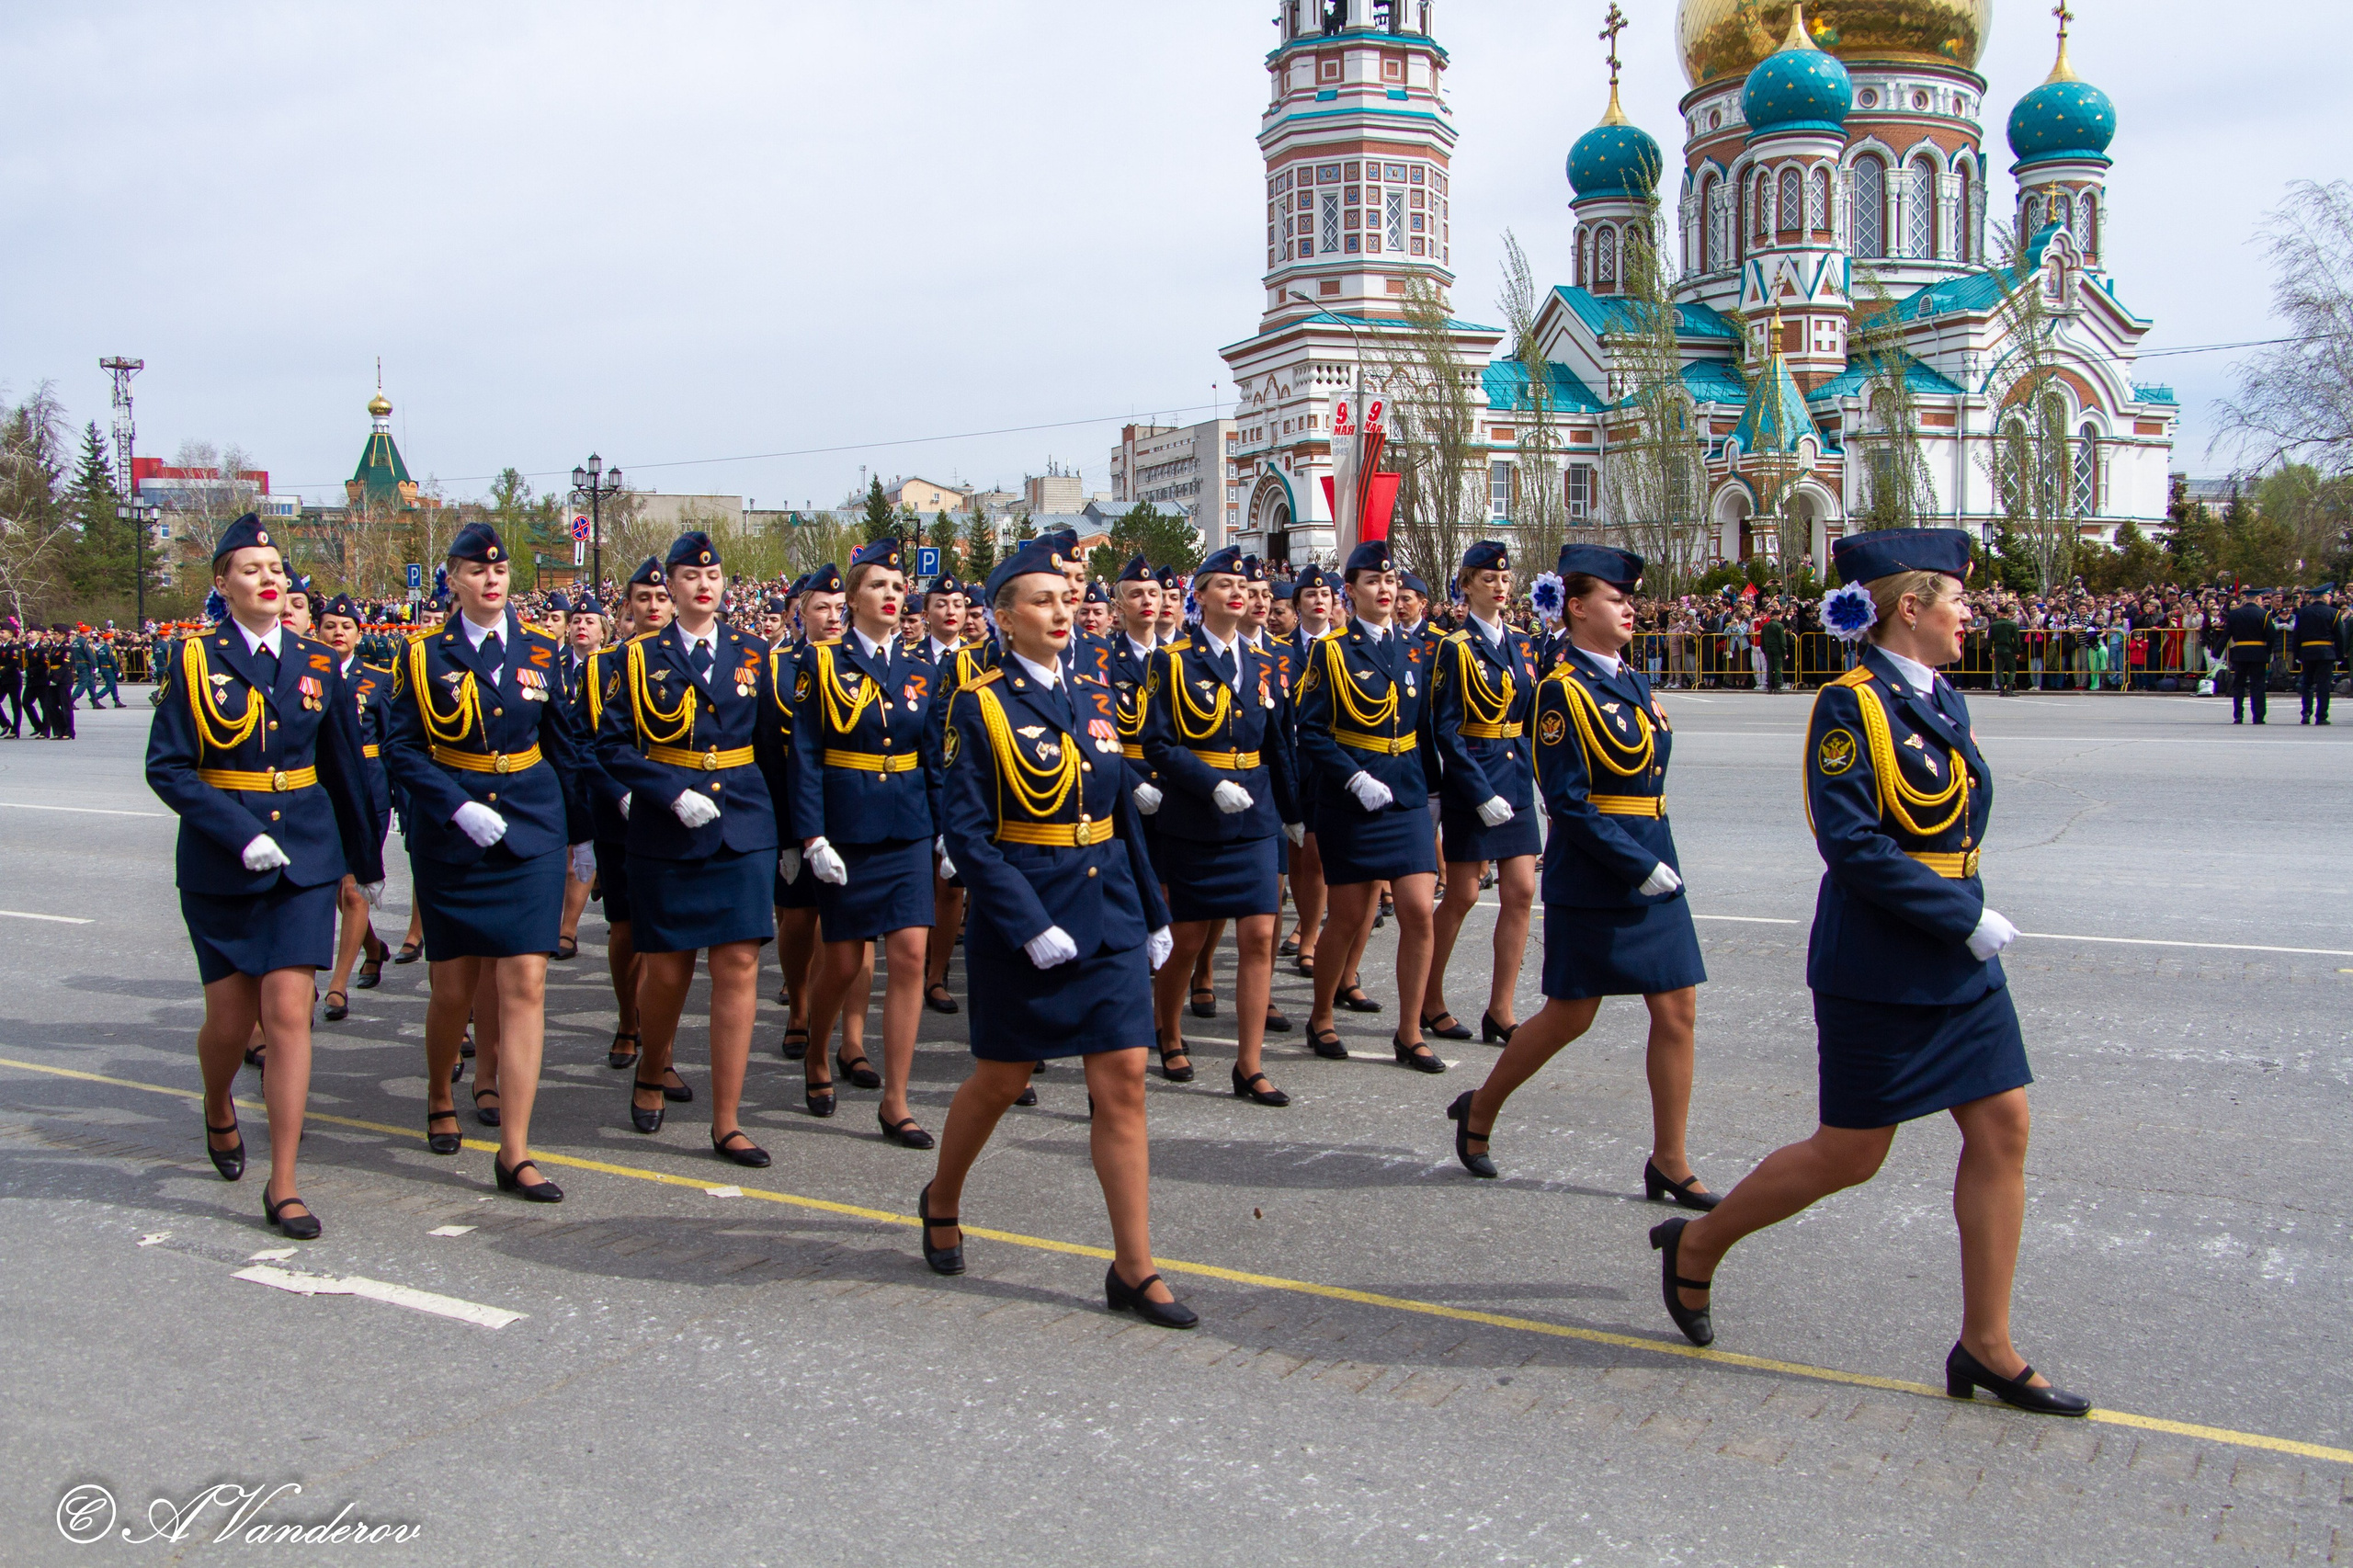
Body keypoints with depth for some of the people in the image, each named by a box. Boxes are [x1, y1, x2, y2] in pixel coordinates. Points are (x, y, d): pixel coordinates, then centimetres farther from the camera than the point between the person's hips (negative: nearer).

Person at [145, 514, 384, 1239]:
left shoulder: (317, 663, 5)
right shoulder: (196, 661, -2)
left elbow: (346, 768, 12)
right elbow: (167, 767, -8)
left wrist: (367, 859, 17)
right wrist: (241, 834, -19)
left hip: (304, 855, 1)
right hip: (219, 863, -1)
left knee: (288, 1013, -6)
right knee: (229, 1018, 7)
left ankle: (283, 1185, 0)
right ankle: (219, 1110, 43)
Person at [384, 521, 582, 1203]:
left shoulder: (540, 652, 5)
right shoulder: (424, 655, 0)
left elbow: (564, 748, 12)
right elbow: (402, 749, -5)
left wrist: (572, 831, 14)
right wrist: (460, 808, -17)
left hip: (530, 832, 1)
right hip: (448, 834, -1)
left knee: (523, 984, -7)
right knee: (454, 987, 7)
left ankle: (514, 1152, -4)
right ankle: (439, 1097, 38)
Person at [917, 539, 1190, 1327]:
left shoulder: (1096, 698, 9)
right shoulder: (979, 705, -8)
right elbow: (966, 830, -13)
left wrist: (1153, 913, 12)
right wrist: (1030, 926, -19)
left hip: (1107, 913, 4)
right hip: (1020, 916, -4)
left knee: (1123, 1080, -1)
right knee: (1000, 1080, 10)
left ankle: (1134, 1269, 5)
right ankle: (942, 1201, 39)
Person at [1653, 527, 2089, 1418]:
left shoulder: (1945, 702, 11)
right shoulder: (1850, 707, -15)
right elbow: (1852, 844, -22)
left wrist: (1970, 920, 8)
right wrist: (1966, 919, -20)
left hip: (1959, 959, 8)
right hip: (1879, 968, -8)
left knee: (2002, 1127, 5)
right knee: (1850, 1154, 0)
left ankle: (1986, 1348, 15)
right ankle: (1697, 1247, 22)